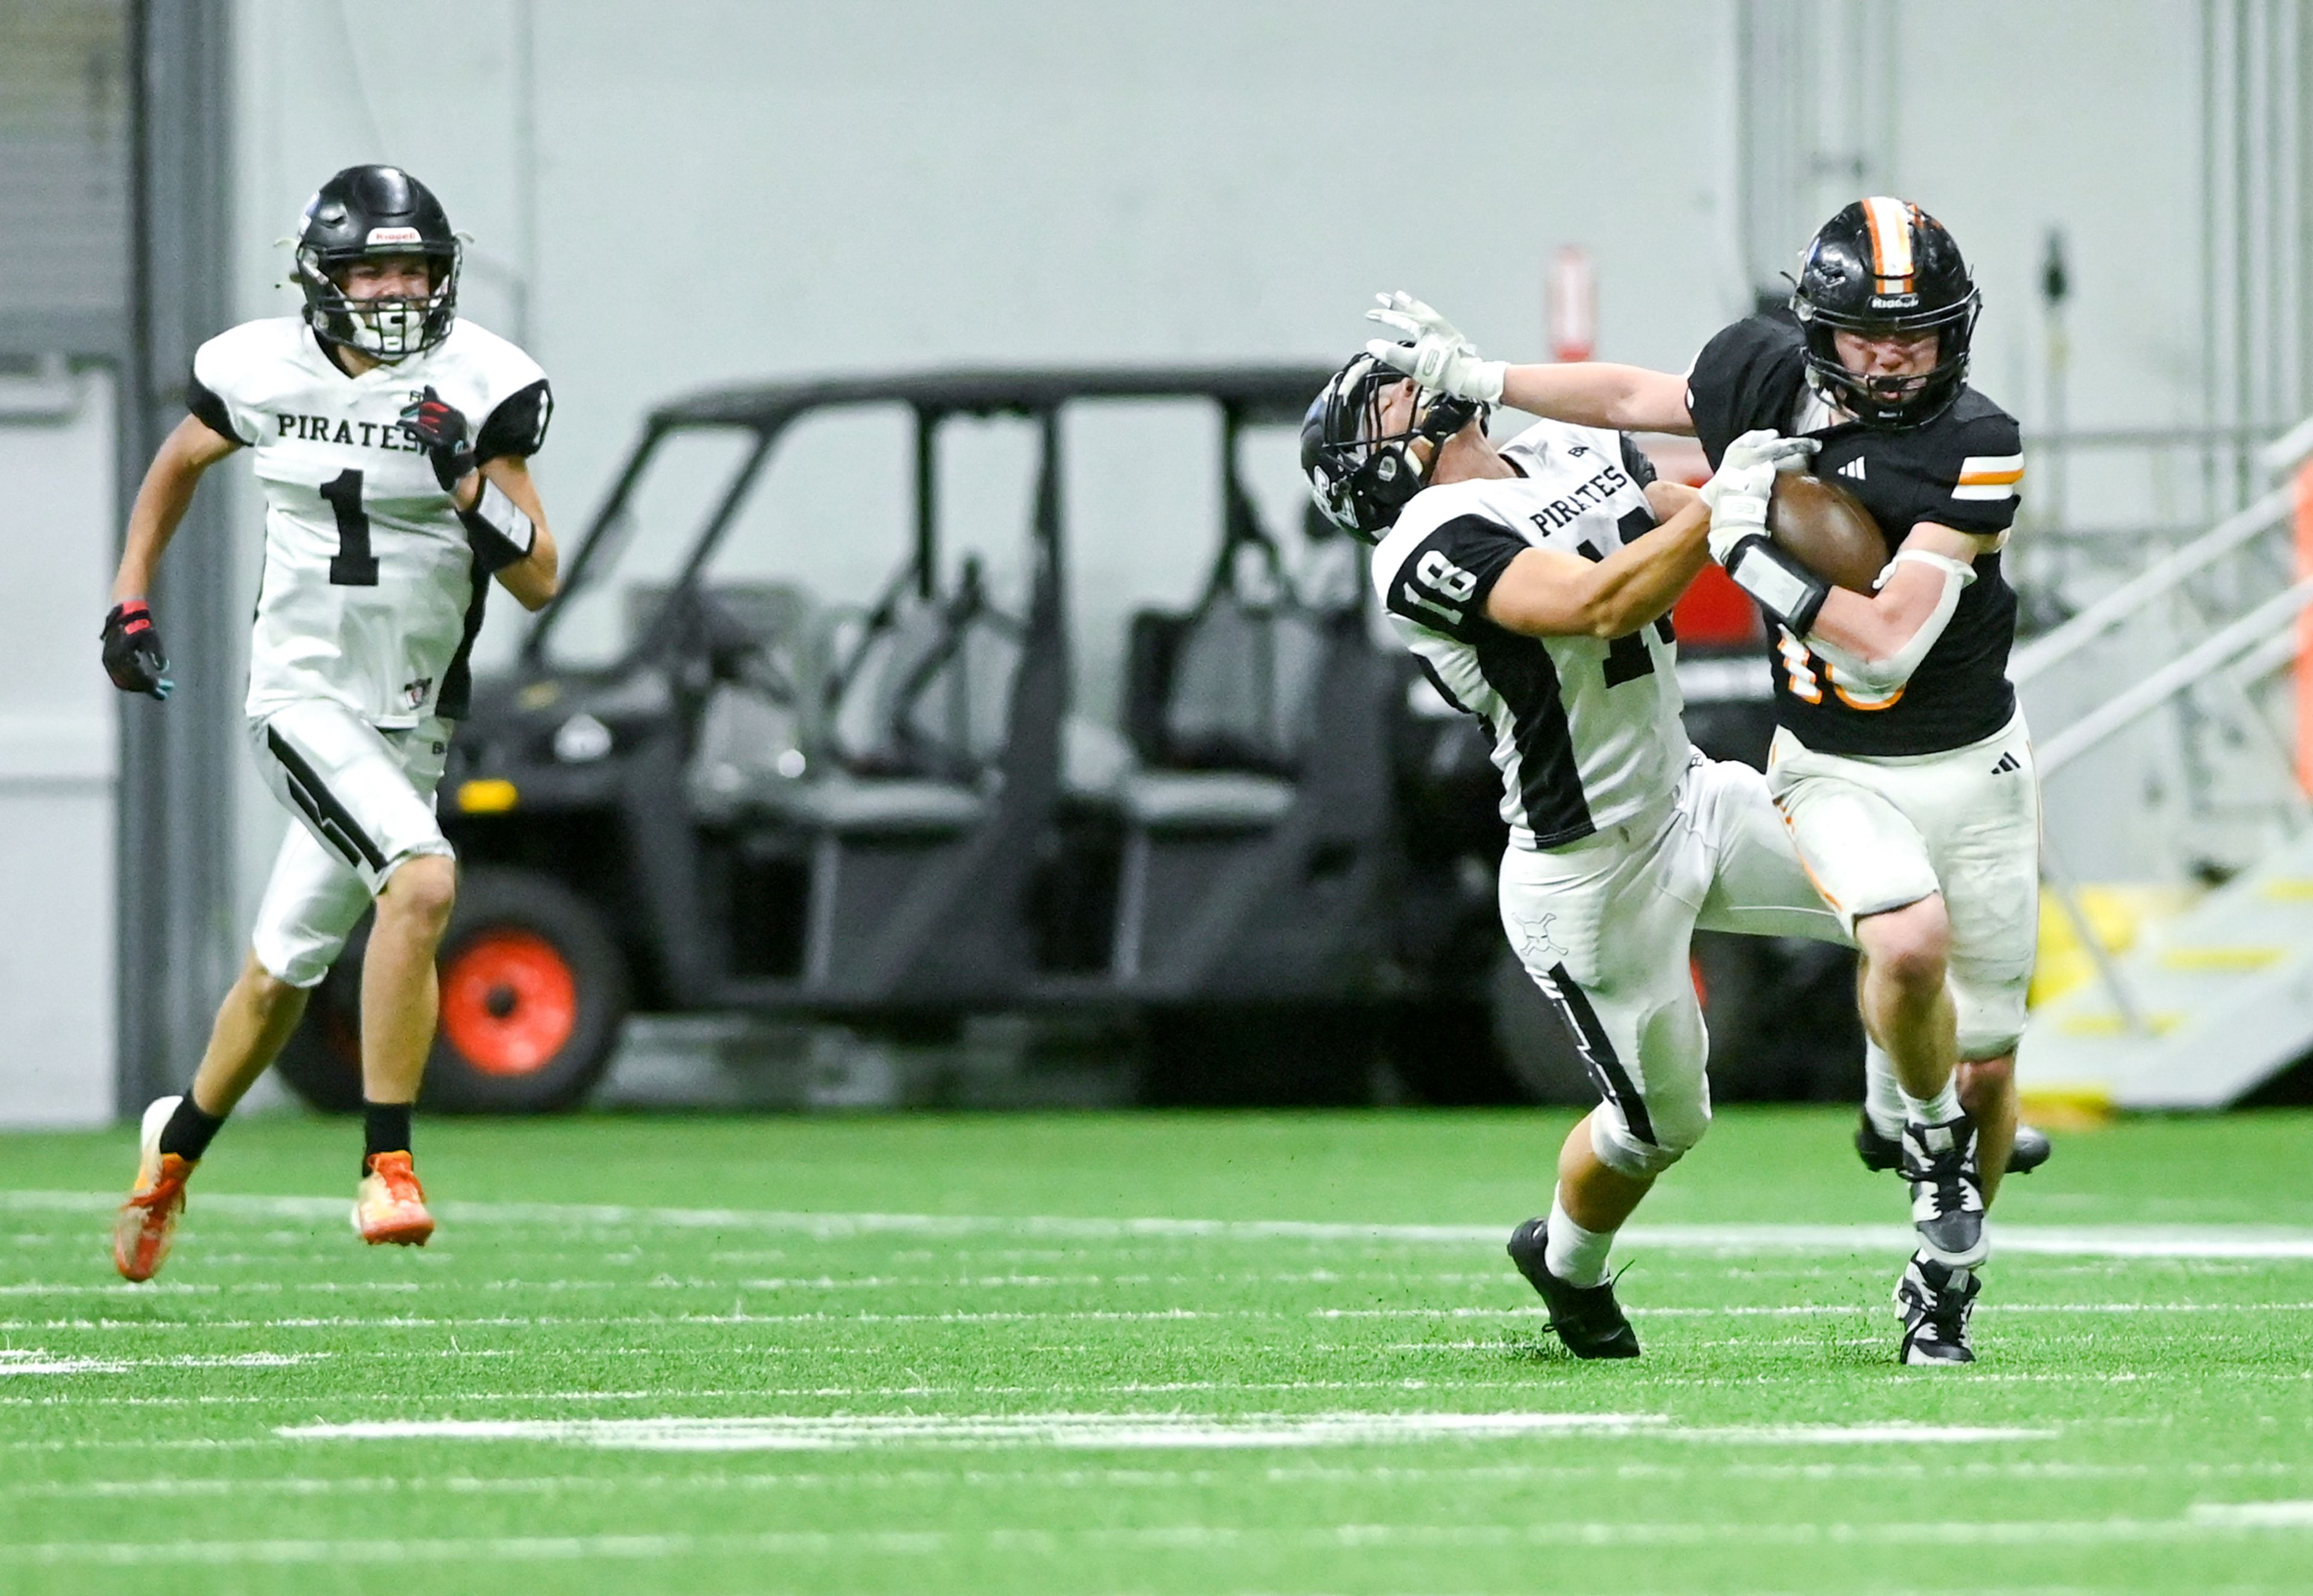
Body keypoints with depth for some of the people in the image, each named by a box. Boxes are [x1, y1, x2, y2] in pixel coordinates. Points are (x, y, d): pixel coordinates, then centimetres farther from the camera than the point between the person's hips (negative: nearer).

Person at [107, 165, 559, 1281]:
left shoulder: (480, 386, -7)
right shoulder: (264, 373, -5)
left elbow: (538, 582, -9)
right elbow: (179, 465, 18)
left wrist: (471, 486, -25)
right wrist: (130, 604, 14)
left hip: (410, 721, 3)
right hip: (304, 697, -3)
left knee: (283, 978, 14)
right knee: (423, 881, -28)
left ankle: (176, 1144, 40)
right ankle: (387, 1168, -22)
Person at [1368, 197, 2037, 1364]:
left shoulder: (1973, 451, -18)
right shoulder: (1772, 380, -7)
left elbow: (1887, 648, -25)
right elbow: (1639, 399, 15)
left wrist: (1743, 548, -25)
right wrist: (1474, 379, 18)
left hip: (1972, 771, 0)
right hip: (1836, 773, 0)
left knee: (1985, 1068, 5)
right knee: (1910, 943, -31)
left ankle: (1944, 1281, 29)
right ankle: (1922, 1127, -1)